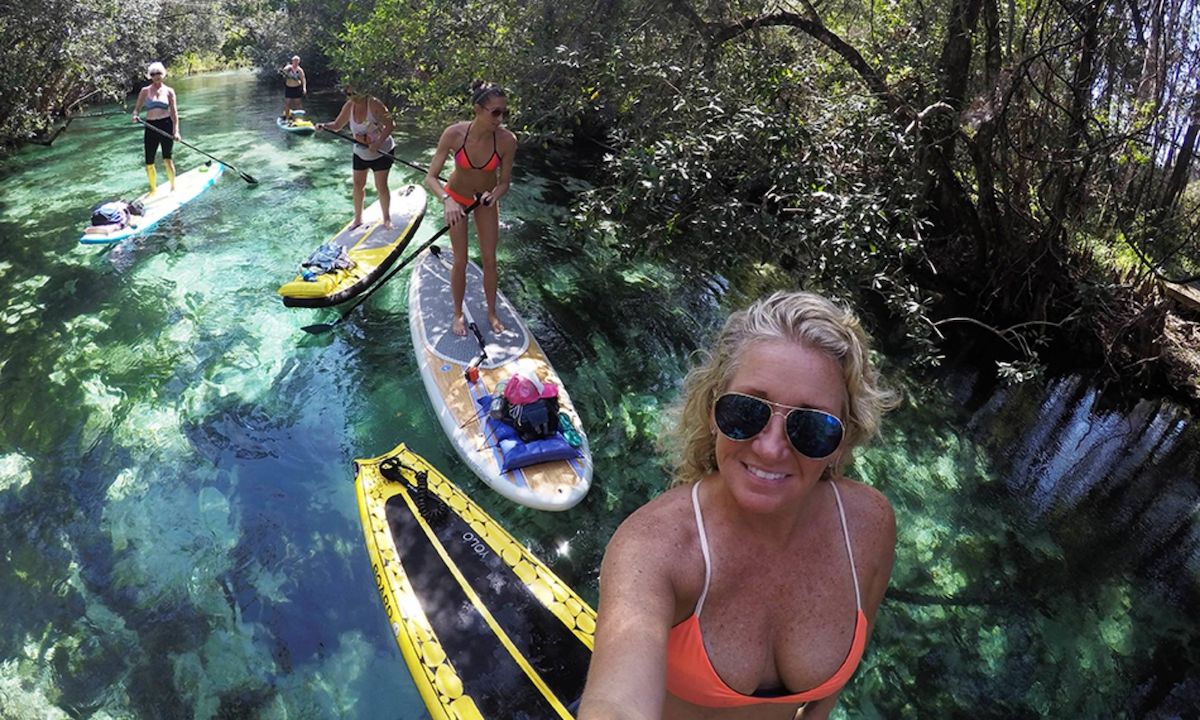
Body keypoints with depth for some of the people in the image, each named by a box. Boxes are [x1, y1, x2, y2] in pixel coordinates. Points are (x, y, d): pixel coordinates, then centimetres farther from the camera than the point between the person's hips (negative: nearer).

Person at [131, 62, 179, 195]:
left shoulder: (169, 91, 6)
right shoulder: (145, 91, 8)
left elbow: (174, 112, 1)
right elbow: (137, 108, 9)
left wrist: (176, 130, -11)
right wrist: (135, 115, -15)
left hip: (166, 125, -2)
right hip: (150, 127, 2)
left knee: (167, 159, -8)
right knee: (149, 163, 3)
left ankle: (173, 188, 8)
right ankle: (153, 189, 20)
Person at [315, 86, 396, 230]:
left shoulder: (373, 104, -21)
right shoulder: (349, 106, -5)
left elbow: (390, 125, -22)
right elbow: (337, 125, 4)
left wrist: (378, 143, -32)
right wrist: (324, 126, -16)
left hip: (381, 152, -5)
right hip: (360, 153, 6)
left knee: (381, 186, -4)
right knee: (358, 184, 7)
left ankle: (387, 218, 13)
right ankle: (358, 219, 20)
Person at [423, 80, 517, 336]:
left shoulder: (507, 140, -28)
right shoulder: (454, 134, -31)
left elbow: (504, 182, -15)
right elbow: (430, 178, -28)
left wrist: (494, 194, -37)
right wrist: (447, 200, -46)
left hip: (486, 199, 1)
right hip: (456, 197, -1)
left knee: (489, 259, 7)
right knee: (460, 261, 2)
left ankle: (491, 312, 28)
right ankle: (458, 313, 23)